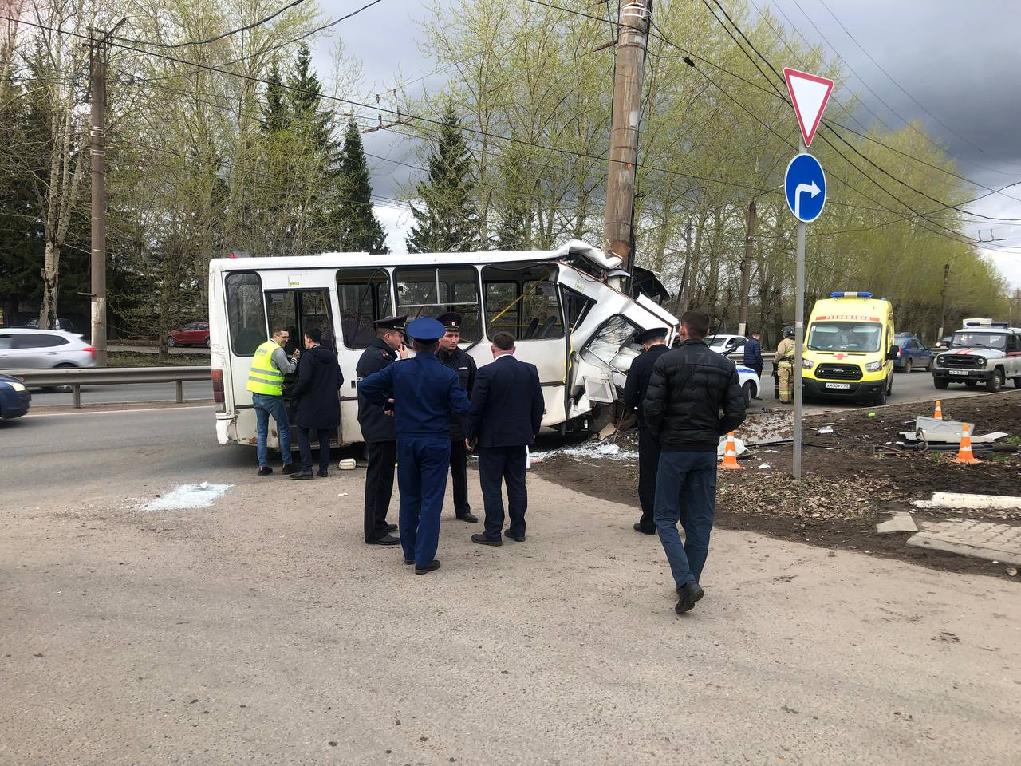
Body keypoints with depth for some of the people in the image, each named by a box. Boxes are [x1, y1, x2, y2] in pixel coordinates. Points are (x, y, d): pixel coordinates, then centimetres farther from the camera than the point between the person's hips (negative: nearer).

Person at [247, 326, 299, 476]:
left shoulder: (261, 348, 16)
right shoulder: (277, 350, -11)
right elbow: (288, 369, -10)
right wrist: (295, 359, 9)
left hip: (256, 395, 8)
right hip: (271, 396, -8)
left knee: (261, 431, 10)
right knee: (284, 429, 4)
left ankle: (263, 466, 9)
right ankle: (287, 464, 6)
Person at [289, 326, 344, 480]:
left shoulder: (308, 356, -13)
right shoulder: (332, 356, 8)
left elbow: (304, 380, -20)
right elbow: (340, 379, 10)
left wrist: (294, 395, -7)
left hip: (310, 403, -6)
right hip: (328, 404, 6)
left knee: (303, 434, 3)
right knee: (324, 436, 12)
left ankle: (306, 468, -4)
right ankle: (324, 468, 12)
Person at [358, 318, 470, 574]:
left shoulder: (398, 369, -4)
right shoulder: (447, 375, -11)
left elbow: (364, 386, -4)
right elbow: (463, 408, -12)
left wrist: (385, 401, 10)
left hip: (406, 441, 3)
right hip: (436, 443, -3)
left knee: (409, 497, 17)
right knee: (431, 500, 2)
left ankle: (409, 551, 27)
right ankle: (424, 559, 2)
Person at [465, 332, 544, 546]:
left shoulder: (486, 372, -13)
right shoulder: (530, 370, 2)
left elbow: (476, 408, -12)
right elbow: (538, 405, 7)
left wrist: (471, 435, 0)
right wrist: (533, 431, 18)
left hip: (492, 438, -5)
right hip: (520, 437, 5)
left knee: (492, 487, 2)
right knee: (517, 484, 13)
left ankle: (493, 534, 5)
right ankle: (518, 530, 20)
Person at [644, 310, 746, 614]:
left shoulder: (667, 361, -9)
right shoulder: (725, 365, 3)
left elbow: (652, 407, -14)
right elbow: (736, 413, -1)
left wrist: (660, 434, 4)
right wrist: (713, 432, 14)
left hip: (674, 450, -4)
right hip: (708, 452, 4)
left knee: (665, 518, 4)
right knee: (700, 520, 13)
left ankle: (685, 581, -11)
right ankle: (692, 581, 19)